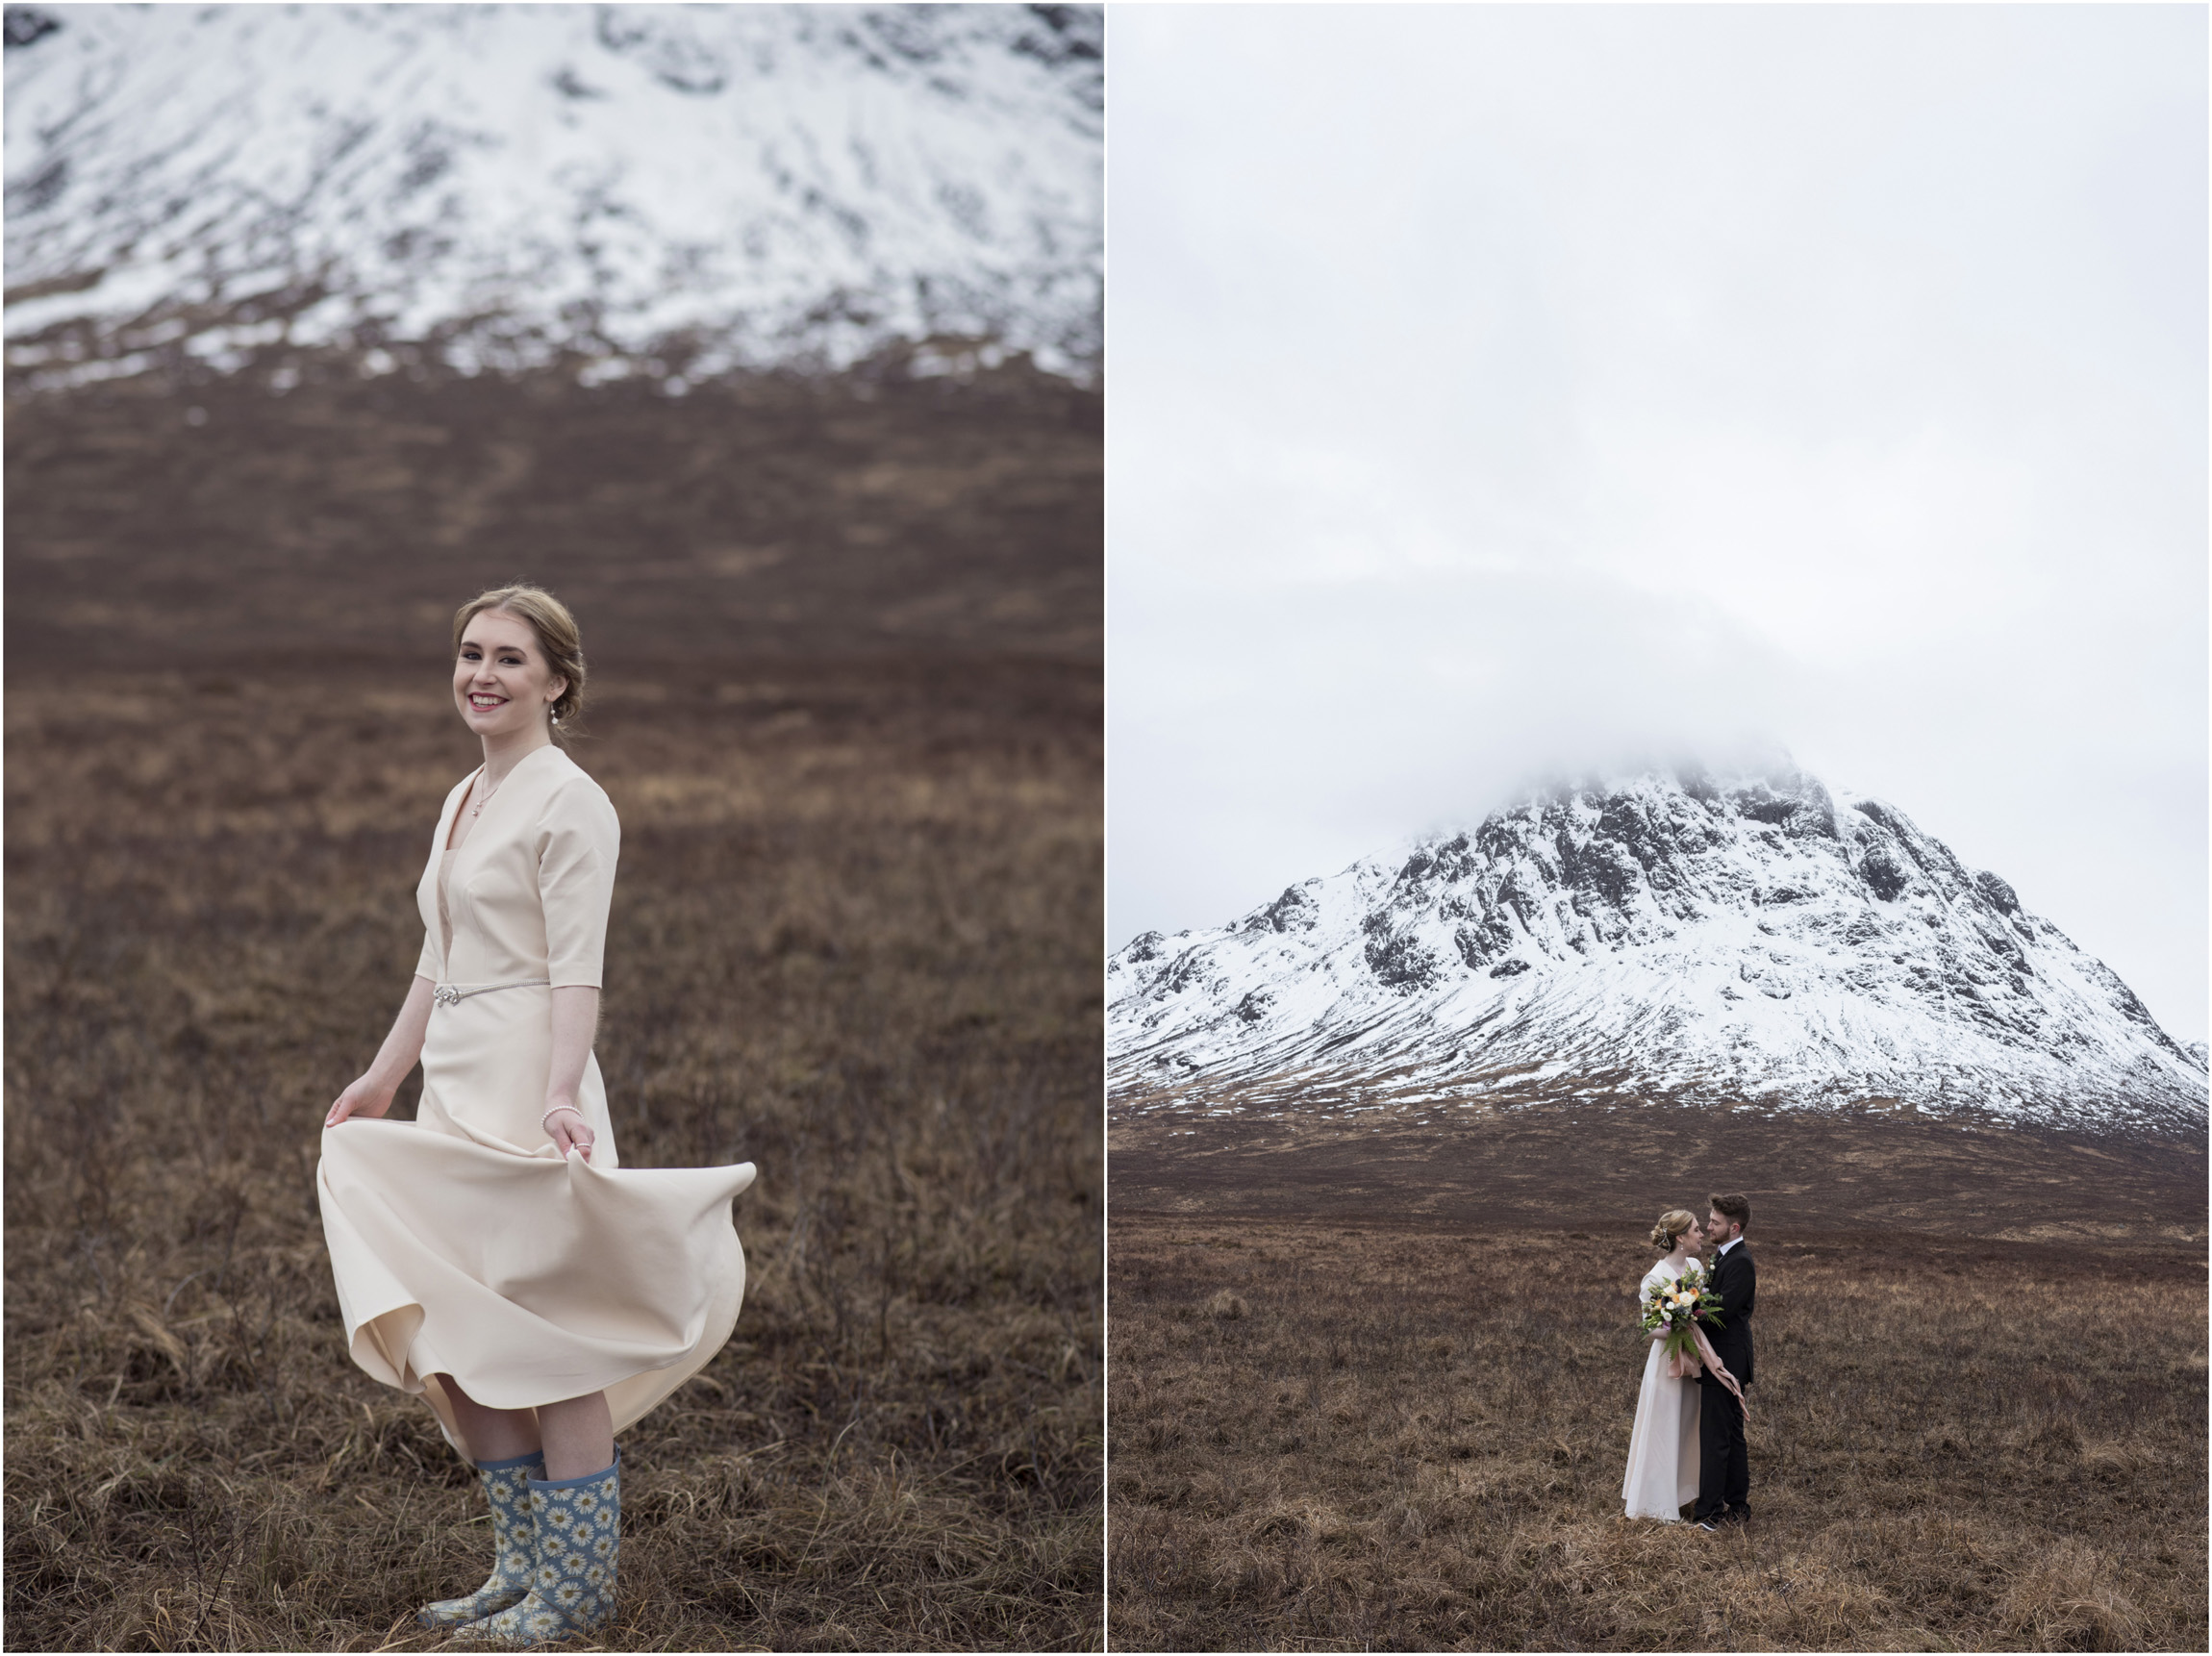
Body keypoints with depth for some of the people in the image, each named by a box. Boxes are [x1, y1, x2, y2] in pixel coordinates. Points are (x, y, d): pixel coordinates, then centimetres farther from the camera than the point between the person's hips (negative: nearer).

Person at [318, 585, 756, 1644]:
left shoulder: (569, 802, -8)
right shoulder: (462, 800, 17)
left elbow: (576, 972, -16)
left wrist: (559, 1098, -27)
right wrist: (381, 1079, 26)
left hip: (528, 1086, -9)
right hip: (456, 1090, 9)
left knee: (547, 1346, -5)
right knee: (463, 1346, 8)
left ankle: (577, 1586, 2)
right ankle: (523, 1570, 16)